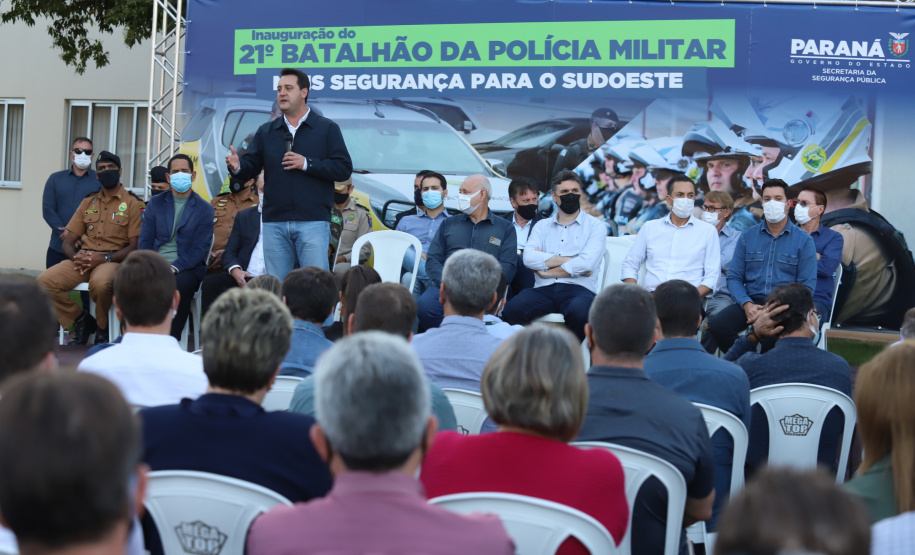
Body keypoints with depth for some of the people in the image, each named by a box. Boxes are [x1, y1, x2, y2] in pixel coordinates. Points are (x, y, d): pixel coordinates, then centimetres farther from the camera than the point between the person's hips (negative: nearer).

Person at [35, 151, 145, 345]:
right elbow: (68, 241, 17)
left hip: (113, 260, -5)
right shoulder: (88, 203, 19)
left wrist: (103, 258, -17)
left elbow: (135, 246, -5)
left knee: (100, 283, -40)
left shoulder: (133, 203, 3)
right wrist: (75, 256, -7)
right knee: (44, 281, -20)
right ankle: (81, 320, 2)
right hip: (82, 261, 5)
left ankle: (103, 328, -9)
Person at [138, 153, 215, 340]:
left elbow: (200, 248, -2)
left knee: (180, 284, -37)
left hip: (186, 268, -2)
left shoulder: (204, 209, 8)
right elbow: (145, 240, 11)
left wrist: (175, 268, -17)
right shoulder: (155, 203, 18)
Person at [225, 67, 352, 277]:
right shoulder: (266, 132, 13)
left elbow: (344, 169, -5)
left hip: (312, 222, -4)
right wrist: (237, 167, -16)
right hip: (275, 223, 4)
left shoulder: (327, 128, 3)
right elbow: (250, 167, 6)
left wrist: (307, 164, -14)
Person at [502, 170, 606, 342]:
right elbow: (529, 258, 2)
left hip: (578, 289, -2)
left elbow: (586, 263, -7)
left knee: (579, 313, -38)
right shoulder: (542, 226, 21)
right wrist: (566, 260, -5)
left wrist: (546, 268, -1)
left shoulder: (595, 226, 11)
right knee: (511, 309, -29)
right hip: (544, 289, 2)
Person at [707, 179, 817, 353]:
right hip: (751, 301, 3)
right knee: (717, 325, -26)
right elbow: (734, 277, 10)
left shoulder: (804, 240, 6)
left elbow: (807, 286, 0)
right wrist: (746, 304, -10)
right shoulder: (747, 236, 13)